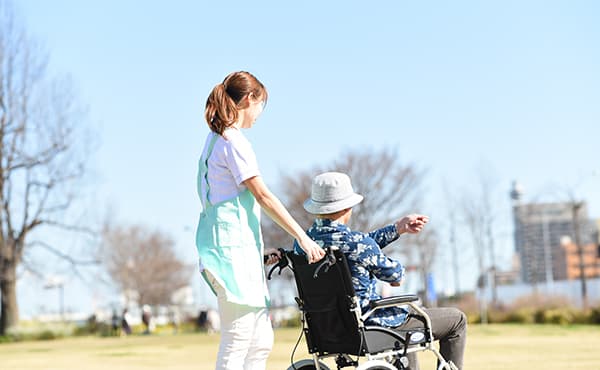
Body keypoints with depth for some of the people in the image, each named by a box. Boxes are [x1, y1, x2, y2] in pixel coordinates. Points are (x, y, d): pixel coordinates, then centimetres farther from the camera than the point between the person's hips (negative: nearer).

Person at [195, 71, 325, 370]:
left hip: (240, 248, 10)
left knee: (261, 341, 11)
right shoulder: (233, 140, -11)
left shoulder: (216, 138, 18)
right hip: (233, 248, -10)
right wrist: (303, 238, -9)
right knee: (237, 344, -9)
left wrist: (258, 249, 19)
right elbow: (263, 196, -13)